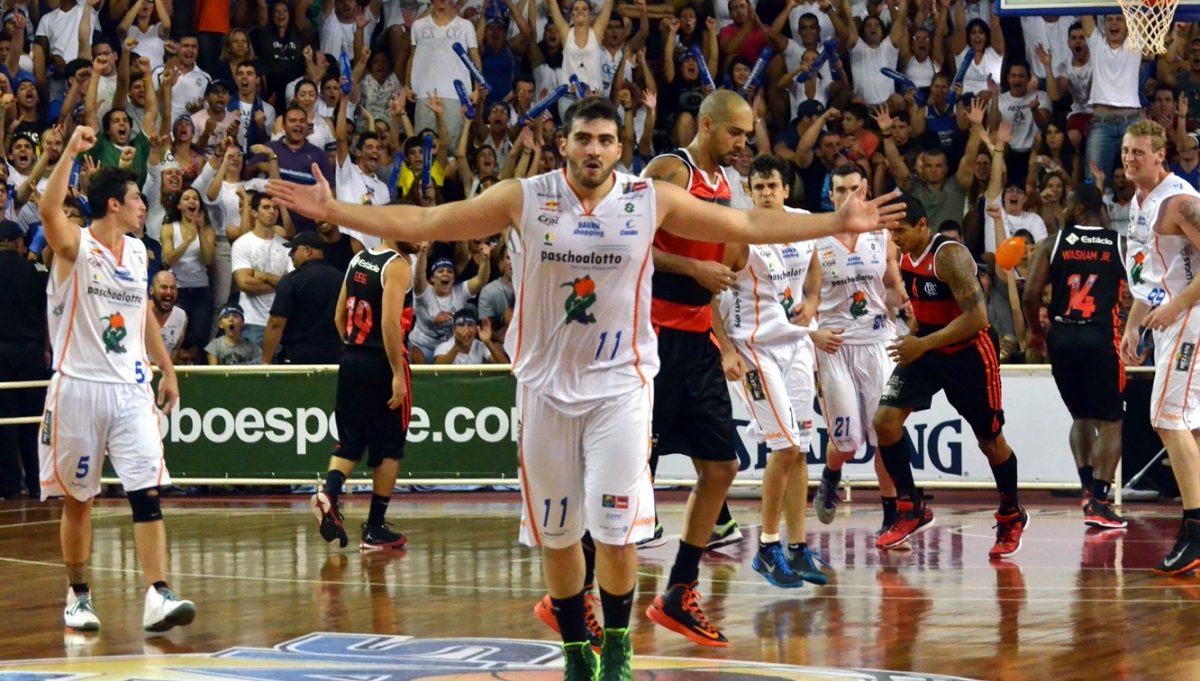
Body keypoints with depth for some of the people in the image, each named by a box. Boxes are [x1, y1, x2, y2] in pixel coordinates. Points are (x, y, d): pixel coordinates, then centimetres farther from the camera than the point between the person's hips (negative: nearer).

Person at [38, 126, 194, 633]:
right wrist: (71, 152, -32)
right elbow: (49, 210, -27)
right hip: (79, 387, -4)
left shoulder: (137, 253, 12)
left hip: (131, 390, 4)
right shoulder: (75, 247, -6)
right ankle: (78, 596, 19)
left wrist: (167, 370, 23)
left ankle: (157, 596, -16)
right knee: (77, 499, 5)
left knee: (147, 493, -9)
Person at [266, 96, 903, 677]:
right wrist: (333, 211, -8)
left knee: (617, 532, -8)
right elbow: (424, 222, -2)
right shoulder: (524, 198, -4)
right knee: (556, 532, 6)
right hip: (546, 383, 1)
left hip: (619, 383, -1)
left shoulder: (652, 200, -3)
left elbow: (748, 224, 3)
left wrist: (837, 222, -1)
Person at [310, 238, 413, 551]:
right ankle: (375, 530, 7)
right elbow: (390, 321, -21)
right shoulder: (397, 265, -12)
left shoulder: (359, 259, 10)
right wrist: (398, 374, -20)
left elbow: (339, 318, 14)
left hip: (352, 360, 6)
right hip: (382, 364, -6)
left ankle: (328, 493, -15)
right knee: (388, 448, 5)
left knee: (351, 442, 12)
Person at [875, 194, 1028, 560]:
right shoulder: (905, 258, -1)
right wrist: (911, 339, 9)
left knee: (990, 439, 7)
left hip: (970, 351, -7)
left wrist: (923, 344, -31)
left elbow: (977, 317, -30)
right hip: (927, 347, 7)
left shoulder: (949, 255, -25)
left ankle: (1011, 517, 29)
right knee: (885, 420, -8)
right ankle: (911, 509, 4)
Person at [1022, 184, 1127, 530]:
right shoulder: (1121, 247, 4)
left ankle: (1088, 488, 8)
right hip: (1102, 338, -2)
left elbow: (1030, 297, -3)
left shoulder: (1052, 244, 4)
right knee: (1110, 423, 4)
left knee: (1081, 417, 21)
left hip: (1062, 337, 2)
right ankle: (1098, 502, -7)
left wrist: (1035, 330, 15)